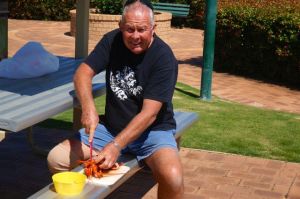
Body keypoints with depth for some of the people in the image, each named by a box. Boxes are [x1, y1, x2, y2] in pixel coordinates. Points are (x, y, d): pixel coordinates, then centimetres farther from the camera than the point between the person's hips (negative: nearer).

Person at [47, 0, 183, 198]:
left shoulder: (164, 57, -19)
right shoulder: (112, 41, -4)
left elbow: (149, 113, -24)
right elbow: (83, 73, -8)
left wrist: (116, 145, -34)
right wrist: (88, 107, -28)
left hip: (152, 131, -4)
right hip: (111, 127, 4)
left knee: (173, 177, -34)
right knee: (56, 159, -10)